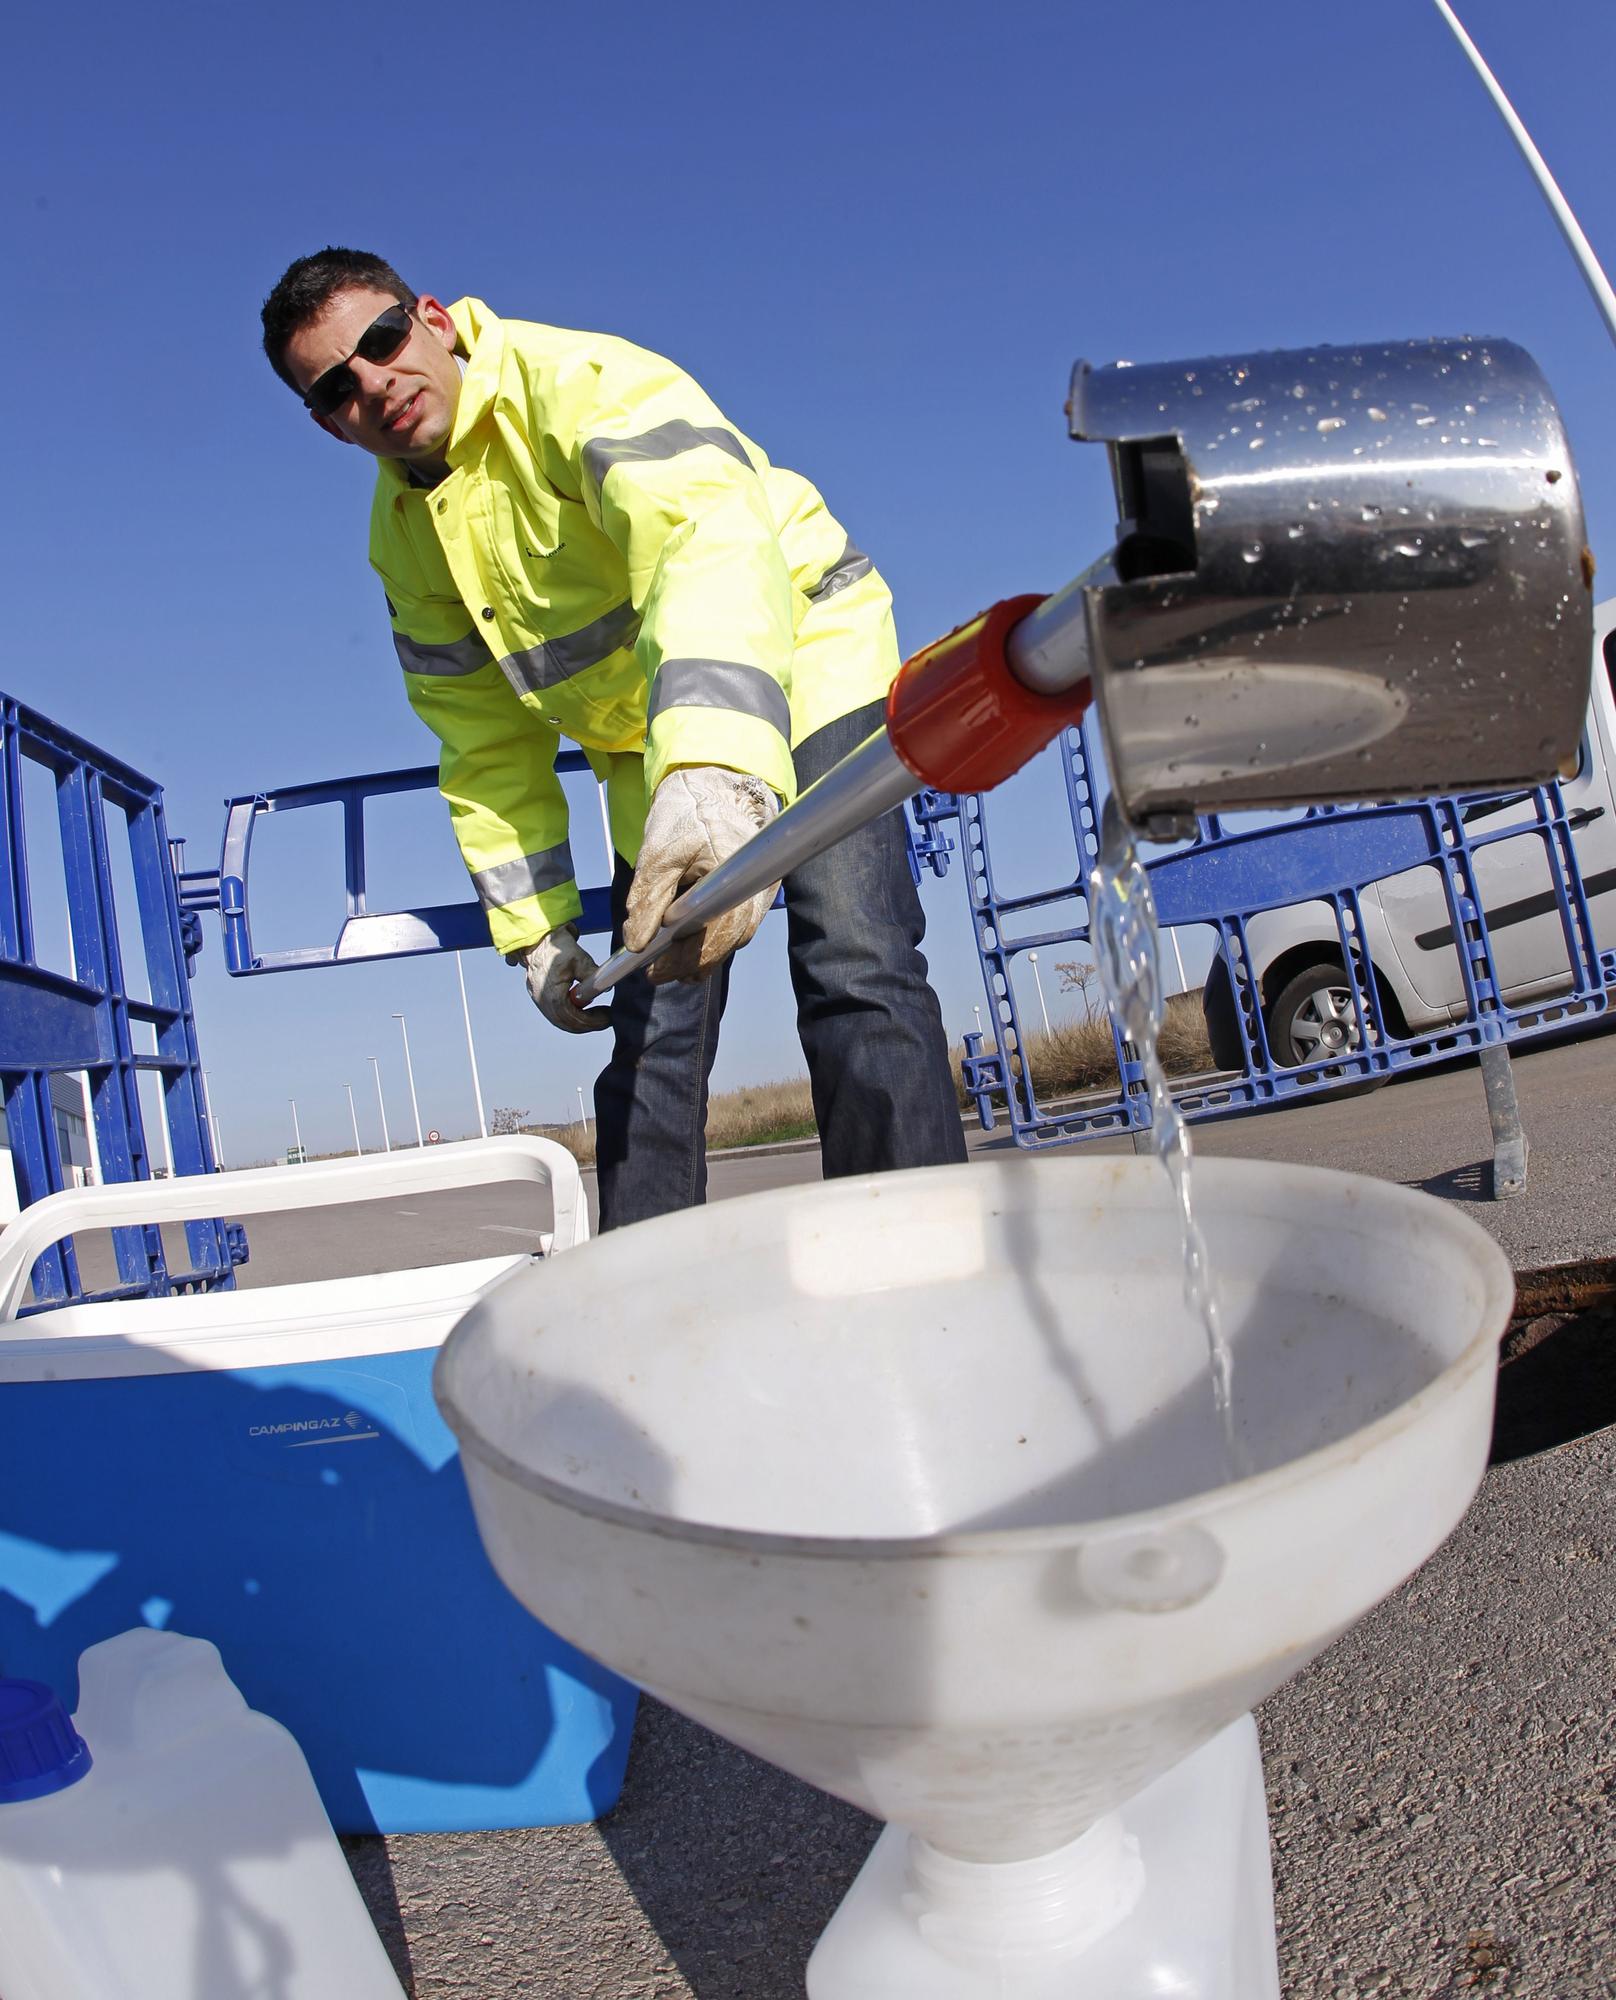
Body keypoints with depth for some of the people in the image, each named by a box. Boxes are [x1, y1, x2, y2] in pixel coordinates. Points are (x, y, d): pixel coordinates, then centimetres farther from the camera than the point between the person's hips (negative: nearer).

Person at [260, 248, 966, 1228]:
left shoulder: (577, 379, -21)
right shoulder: (405, 537, 1)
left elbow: (712, 536, -42)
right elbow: (487, 746, 7)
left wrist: (715, 772, -58)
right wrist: (534, 924, 3)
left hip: (802, 664, -6)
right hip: (651, 756, 6)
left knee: (855, 976, -22)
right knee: (650, 1034, 0)